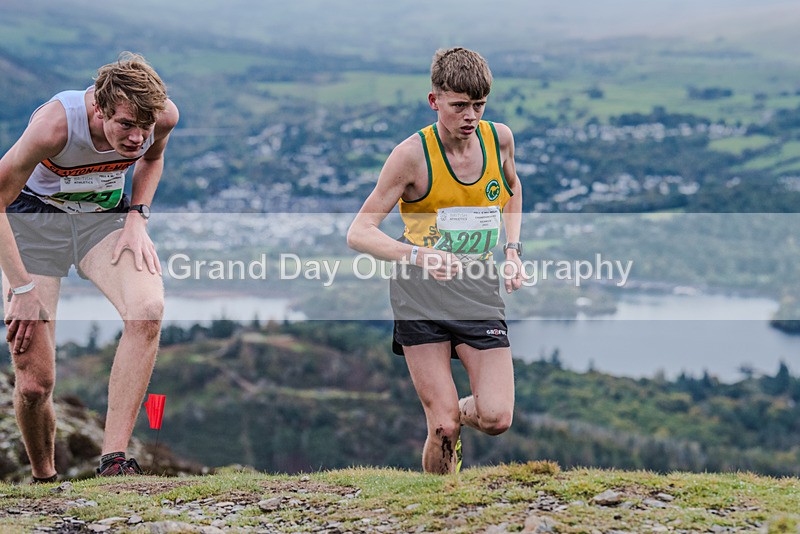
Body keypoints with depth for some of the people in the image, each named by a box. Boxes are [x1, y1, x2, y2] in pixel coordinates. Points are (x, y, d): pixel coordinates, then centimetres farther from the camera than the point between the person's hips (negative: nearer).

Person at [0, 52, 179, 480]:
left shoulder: (163, 115, -19)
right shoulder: (55, 124, -32)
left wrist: (136, 219, -7)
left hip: (106, 215, 3)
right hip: (35, 216, -3)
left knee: (148, 309, -32)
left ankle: (113, 463, -27)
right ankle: (43, 478, 22)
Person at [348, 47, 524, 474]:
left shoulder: (500, 138, 1)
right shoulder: (413, 154, -11)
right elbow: (359, 233, -13)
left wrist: (512, 250, 11)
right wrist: (418, 255, -30)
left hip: (481, 294, 3)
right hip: (421, 297, -3)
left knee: (496, 419, -9)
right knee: (444, 428, -8)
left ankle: (457, 412, 26)